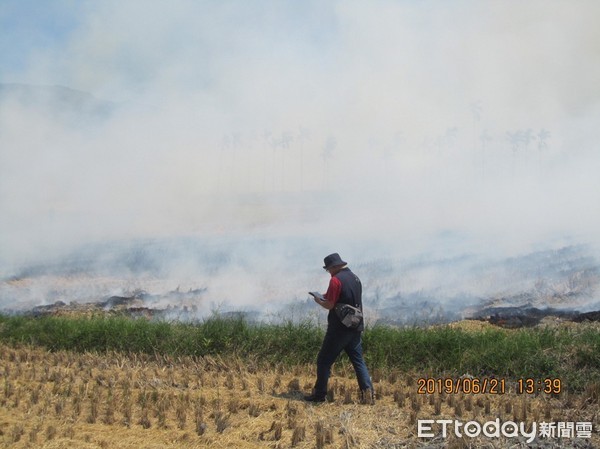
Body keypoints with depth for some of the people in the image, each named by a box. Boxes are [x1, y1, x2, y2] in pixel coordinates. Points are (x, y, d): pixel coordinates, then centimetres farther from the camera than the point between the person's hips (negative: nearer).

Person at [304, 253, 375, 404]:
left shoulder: (336, 279, -13)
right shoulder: (355, 278, 12)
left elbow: (330, 305, -16)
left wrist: (319, 300, 4)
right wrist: (327, 297, 17)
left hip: (339, 329, -7)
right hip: (355, 327, 7)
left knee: (324, 361, 5)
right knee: (359, 361, 9)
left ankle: (319, 395, 9)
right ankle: (368, 394, 0)